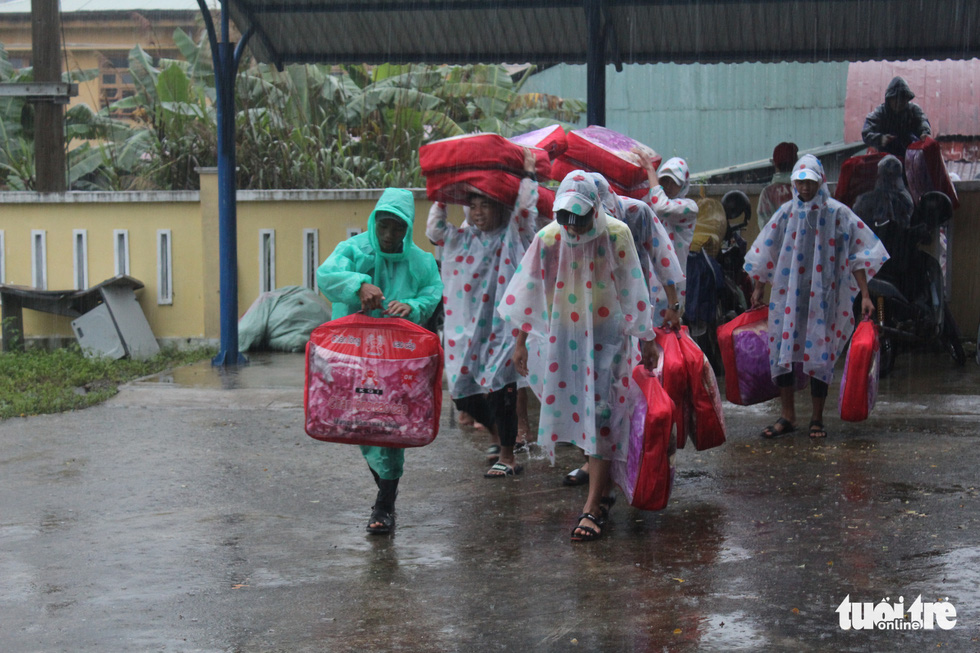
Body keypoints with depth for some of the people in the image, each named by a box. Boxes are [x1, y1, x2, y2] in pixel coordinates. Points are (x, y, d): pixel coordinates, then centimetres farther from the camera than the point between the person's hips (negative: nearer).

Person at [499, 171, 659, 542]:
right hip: (563, 337, 3)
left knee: (600, 413, -8)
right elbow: (529, 291, 2)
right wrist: (520, 341, 5)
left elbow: (633, 290, -2)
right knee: (577, 410, 8)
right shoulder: (548, 238, -7)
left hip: (606, 337, -3)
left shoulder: (616, 235, -11)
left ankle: (593, 507, -10)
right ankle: (603, 487, 25)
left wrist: (647, 339, 3)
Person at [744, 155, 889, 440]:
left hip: (824, 296, -3)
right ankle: (787, 416, 8)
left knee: (820, 355, -2)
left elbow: (856, 255, -1)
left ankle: (817, 419, 11)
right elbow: (766, 252, 16)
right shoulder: (787, 212, 6)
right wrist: (758, 288, 20)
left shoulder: (837, 212, -2)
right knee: (781, 350, -2)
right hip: (788, 295, 3)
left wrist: (864, 295, -6)